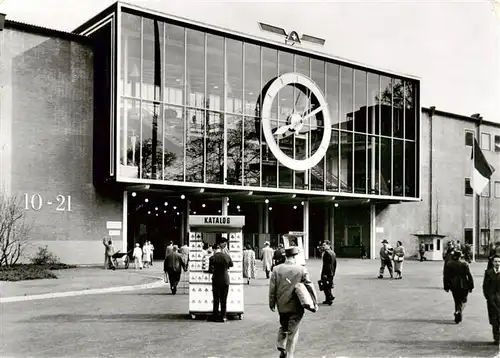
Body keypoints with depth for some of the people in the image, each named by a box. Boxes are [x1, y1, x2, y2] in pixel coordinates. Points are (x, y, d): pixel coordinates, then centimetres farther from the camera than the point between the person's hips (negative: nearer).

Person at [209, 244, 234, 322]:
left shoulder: (212, 258, -13)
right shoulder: (227, 256, -5)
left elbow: (211, 270, -11)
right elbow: (231, 265, 13)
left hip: (216, 281, -2)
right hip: (225, 280, 2)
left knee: (216, 299, 9)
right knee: (224, 300, 10)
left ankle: (216, 317, 11)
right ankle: (223, 317, 9)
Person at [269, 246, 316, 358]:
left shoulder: (277, 269, -4)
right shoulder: (301, 269, -10)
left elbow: (272, 288, 0)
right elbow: (309, 286, -6)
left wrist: (272, 303, 11)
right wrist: (315, 301, 3)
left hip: (282, 306, 3)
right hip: (296, 306, -3)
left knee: (283, 327, 24)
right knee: (293, 331, 8)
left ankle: (281, 347, 13)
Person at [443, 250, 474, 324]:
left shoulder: (448, 264, -2)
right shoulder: (464, 264, -7)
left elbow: (445, 276, 0)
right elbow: (469, 276, -8)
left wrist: (446, 287, 7)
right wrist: (471, 287, -1)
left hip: (453, 286, 2)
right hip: (463, 286, -2)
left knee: (457, 301, 15)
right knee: (463, 301, 11)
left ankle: (458, 318, 17)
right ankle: (459, 311, -15)